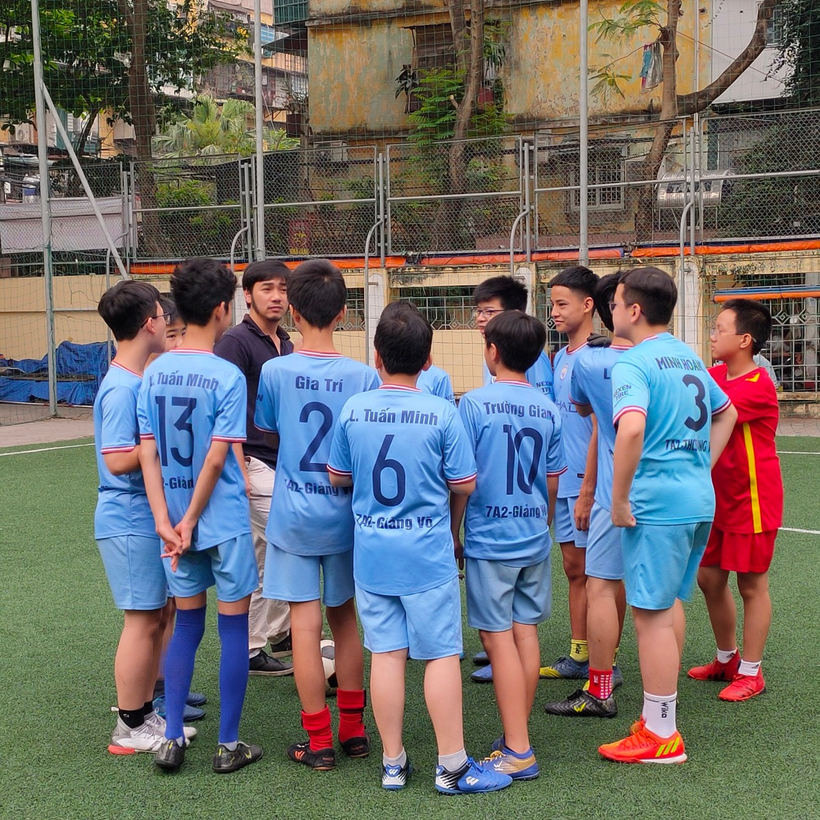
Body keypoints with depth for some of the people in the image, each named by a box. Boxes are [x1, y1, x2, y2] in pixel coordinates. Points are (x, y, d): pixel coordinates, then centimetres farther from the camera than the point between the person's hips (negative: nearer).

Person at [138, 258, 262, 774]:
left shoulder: (155, 373, 2)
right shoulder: (227, 376, -14)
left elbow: (148, 454, -3)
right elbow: (216, 458, -17)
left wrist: (166, 523, -5)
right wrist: (190, 521, -9)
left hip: (175, 522, 5)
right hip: (224, 520, -5)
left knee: (187, 624, 16)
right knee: (234, 627, 7)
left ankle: (173, 740, 17)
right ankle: (229, 746, 15)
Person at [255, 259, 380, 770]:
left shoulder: (274, 371, -9)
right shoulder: (364, 376, -8)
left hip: (293, 514, -2)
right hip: (345, 514, 2)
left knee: (305, 623, 3)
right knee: (344, 616, 17)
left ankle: (320, 742, 7)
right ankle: (354, 729, 23)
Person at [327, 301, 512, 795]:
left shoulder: (353, 410, -3)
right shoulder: (442, 413, -11)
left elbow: (337, 477, 8)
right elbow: (465, 484, -7)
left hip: (372, 553, 3)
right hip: (427, 554, -3)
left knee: (387, 653, 9)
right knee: (441, 654, 4)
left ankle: (393, 763, 17)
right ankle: (453, 766, 11)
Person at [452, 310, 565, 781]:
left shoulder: (475, 404, -11)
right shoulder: (549, 410, 3)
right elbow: (552, 483, 10)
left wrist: (454, 533, 2)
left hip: (489, 538, -5)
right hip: (534, 538, 5)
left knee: (499, 637, -1)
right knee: (526, 632, 12)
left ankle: (518, 752, 0)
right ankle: (519, 736, 21)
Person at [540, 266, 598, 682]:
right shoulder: (560, 357, 13)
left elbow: (599, 429, -17)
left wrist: (587, 491, -18)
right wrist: (554, 477, 17)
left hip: (586, 484, -8)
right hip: (564, 481, 8)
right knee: (574, 568, 13)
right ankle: (578, 656, 22)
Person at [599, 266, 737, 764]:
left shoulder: (633, 363, -13)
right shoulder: (689, 358, 15)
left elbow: (632, 429, -30)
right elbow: (727, 413, 28)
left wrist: (619, 501, -20)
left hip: (656, 501, -9)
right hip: (699, 498, 9)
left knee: (651, 612, -1)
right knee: (667, 605, 19)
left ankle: (661, 737, 7)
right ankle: (659, 719, 28)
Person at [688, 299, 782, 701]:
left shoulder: (757, 386, -21)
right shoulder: (716, 374, 4)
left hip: (751, 501, -8)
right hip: (719, 499, 8)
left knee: (751, 585, 3)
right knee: (709, 578, 13)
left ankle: (750, 672, 16)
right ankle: (726, 659, 31)